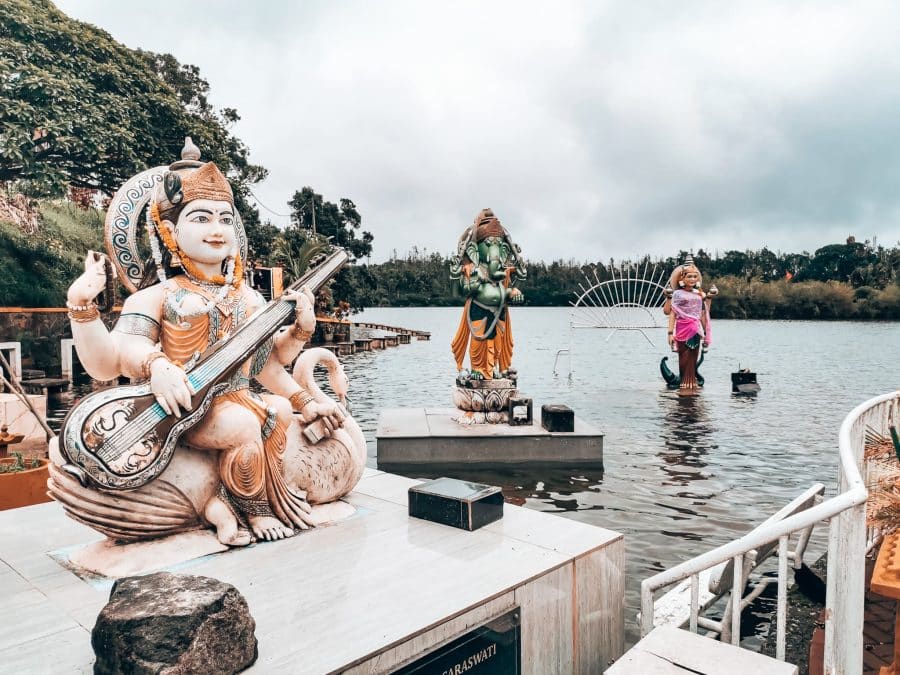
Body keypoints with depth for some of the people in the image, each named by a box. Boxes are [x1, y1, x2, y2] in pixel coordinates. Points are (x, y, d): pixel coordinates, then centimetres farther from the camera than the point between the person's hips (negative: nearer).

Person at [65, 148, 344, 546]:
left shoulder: (249, 298, 10)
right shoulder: (157, 297, -3)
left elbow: (269, 360, 17)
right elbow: (104, 364, -12)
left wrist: (302, 328, 1)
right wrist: (82, 305, -28)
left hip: (240, 405, 5)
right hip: (184, 411, -5)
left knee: (279, 410, -22)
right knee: (242, 423, -32)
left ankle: (223, 504, -8)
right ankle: (252, 509, -4)